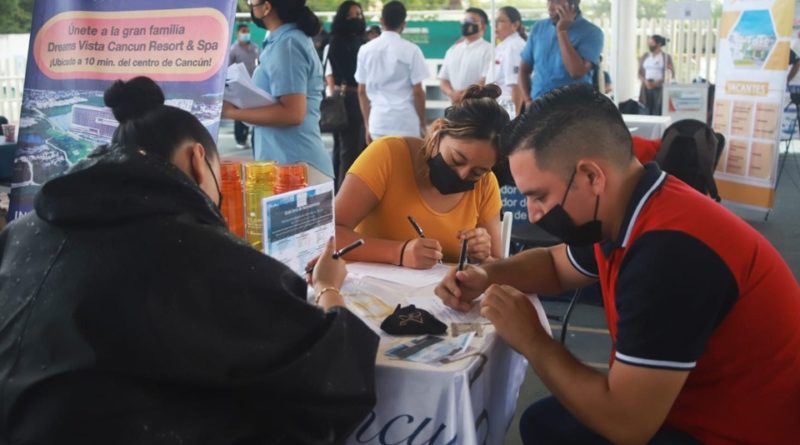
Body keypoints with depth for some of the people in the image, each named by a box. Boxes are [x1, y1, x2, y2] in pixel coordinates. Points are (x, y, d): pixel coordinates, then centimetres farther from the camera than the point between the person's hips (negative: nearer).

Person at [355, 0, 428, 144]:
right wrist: (422, 123, 5)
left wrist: (367, 124, 16)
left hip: (378, 122, 3)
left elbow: (362, 91, 8)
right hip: (406, 123, -3)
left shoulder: (366, 49, 5)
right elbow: (417, 91, -6)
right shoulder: (411, 50, -6)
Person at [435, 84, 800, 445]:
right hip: (691, 408, 8)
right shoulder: (624, 213, -2)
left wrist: (530, 340, -16)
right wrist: (486, 276, 0)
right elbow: (555, 263, 19)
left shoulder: (670, 249, -33)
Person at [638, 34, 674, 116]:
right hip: (646, 88, 3)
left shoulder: (666, 57, 1)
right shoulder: (644, 56, 11)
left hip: (660, 88, -3)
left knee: (658, 113, -9)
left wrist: (659, 82, -15)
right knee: (645, 112, -4)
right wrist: (645, 81, -9)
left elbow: (672, 74, 0)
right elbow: (640, 73, 11)